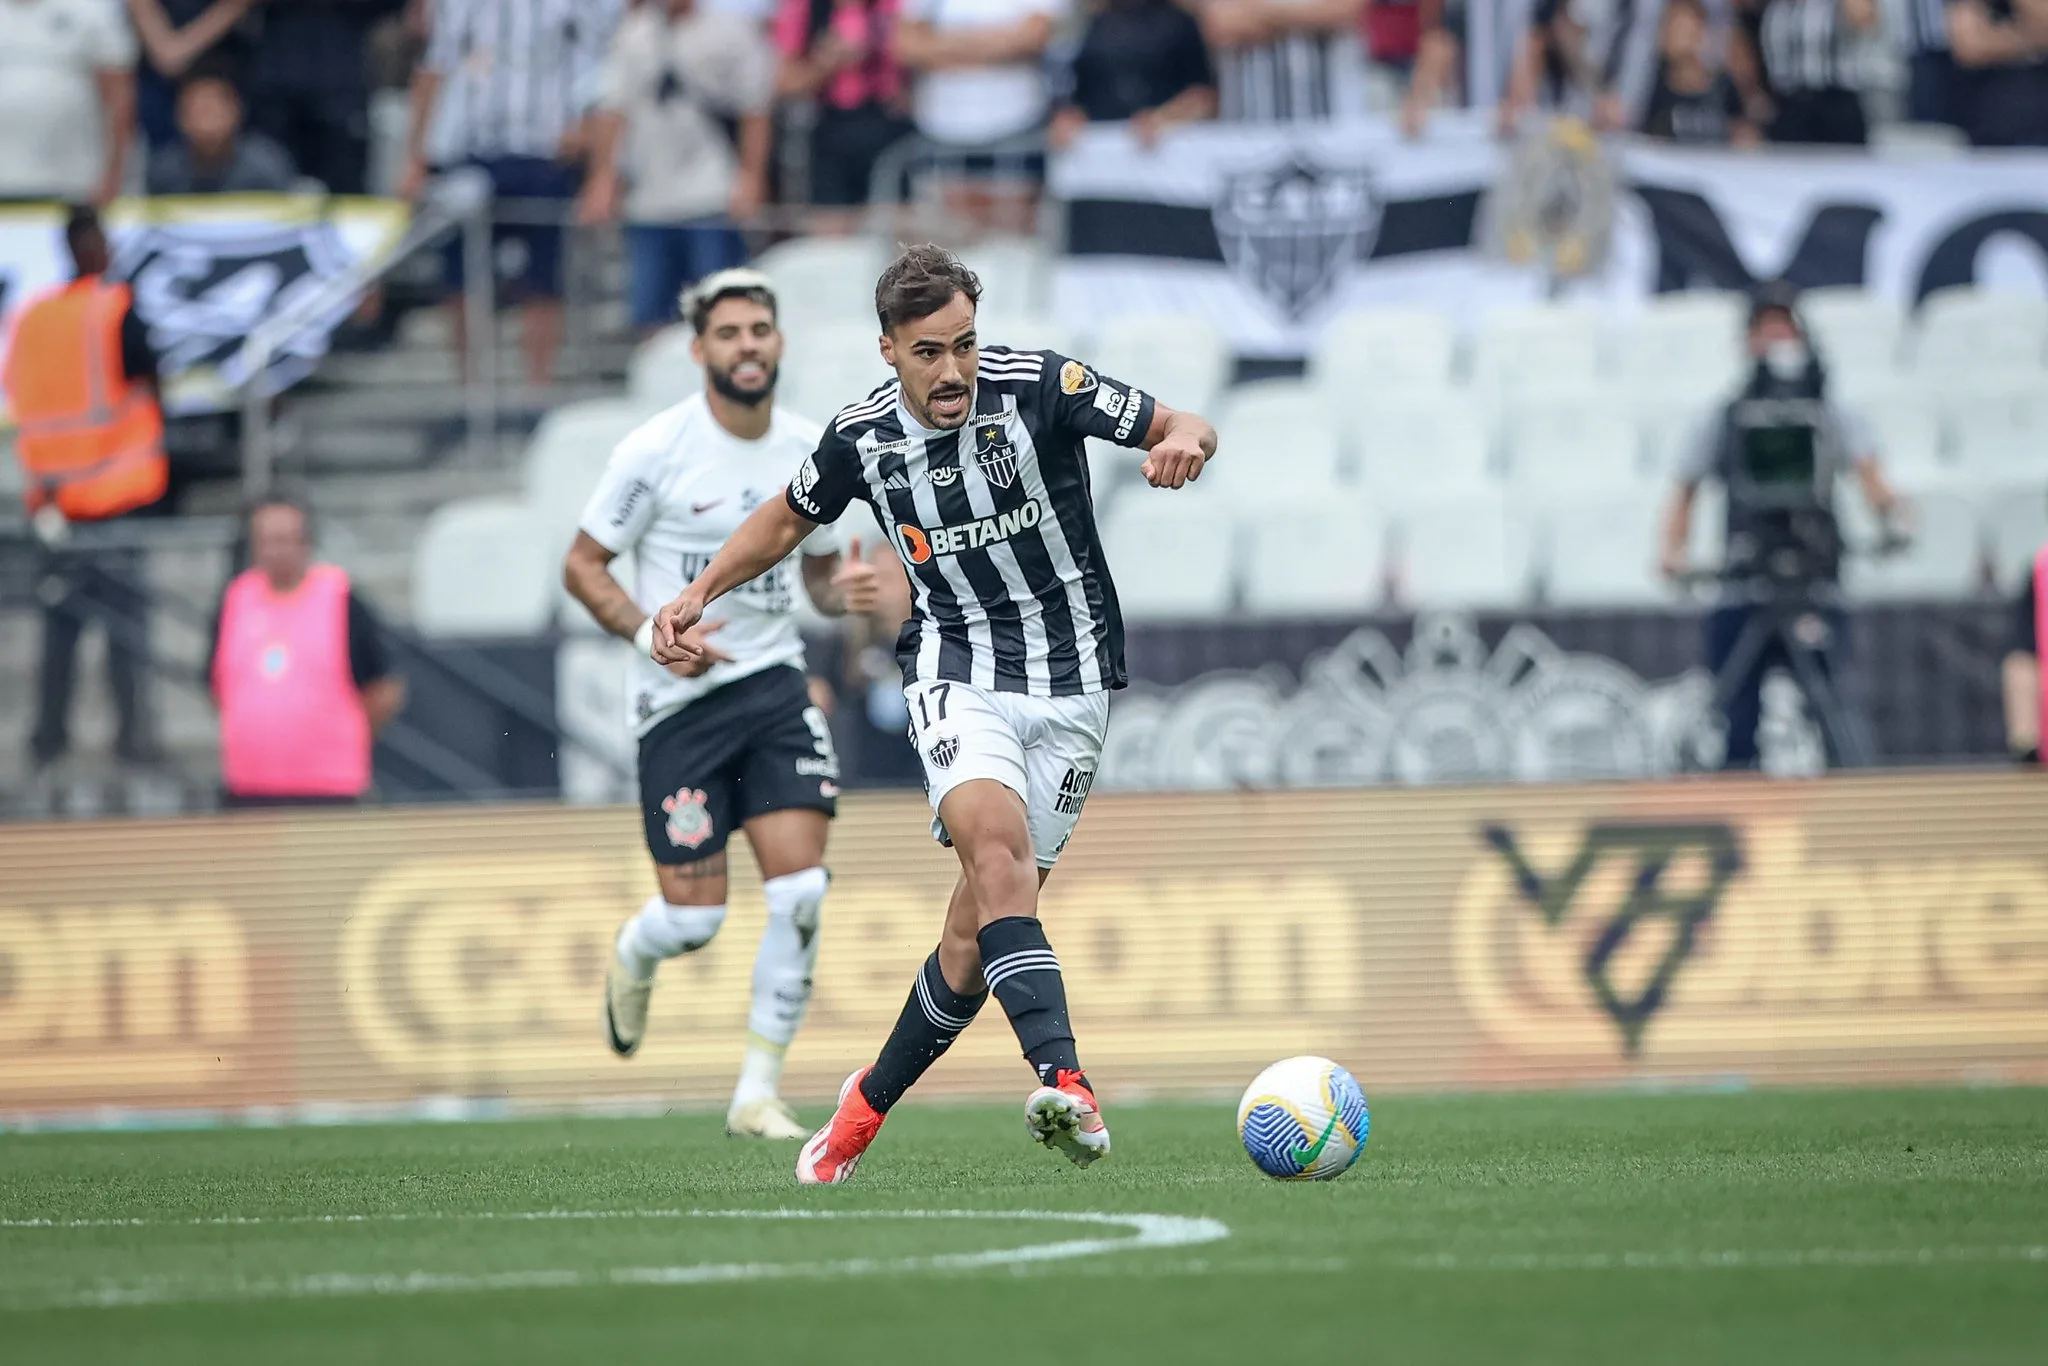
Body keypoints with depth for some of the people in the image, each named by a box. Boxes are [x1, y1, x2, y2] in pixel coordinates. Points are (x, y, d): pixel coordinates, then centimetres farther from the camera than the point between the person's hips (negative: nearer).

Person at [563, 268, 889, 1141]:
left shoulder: (811, 453, 4)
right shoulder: (655, 451, -10)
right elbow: (582, 566, -4)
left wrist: (844, 590, -7)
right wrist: (650, 634, -20)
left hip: (775, 683, 4)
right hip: (680, 700, -4)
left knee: (800, 890, -11)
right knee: (694, 917, -3)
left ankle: (757, 1093, 1)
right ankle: (632, 958, 36)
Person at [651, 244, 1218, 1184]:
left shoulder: (1037, 386, -11)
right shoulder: (861, 436, -3)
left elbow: (1181, 429, -7)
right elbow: (789, 520, 18)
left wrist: (1185, 442, -30)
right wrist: (700, 594, 7)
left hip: (1069, 681, 0)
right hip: (955, 673, 0)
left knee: (980, 928, 0)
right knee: (994, 838, -30)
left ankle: (870, 1101, 23)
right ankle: (1065, 1084, -43)